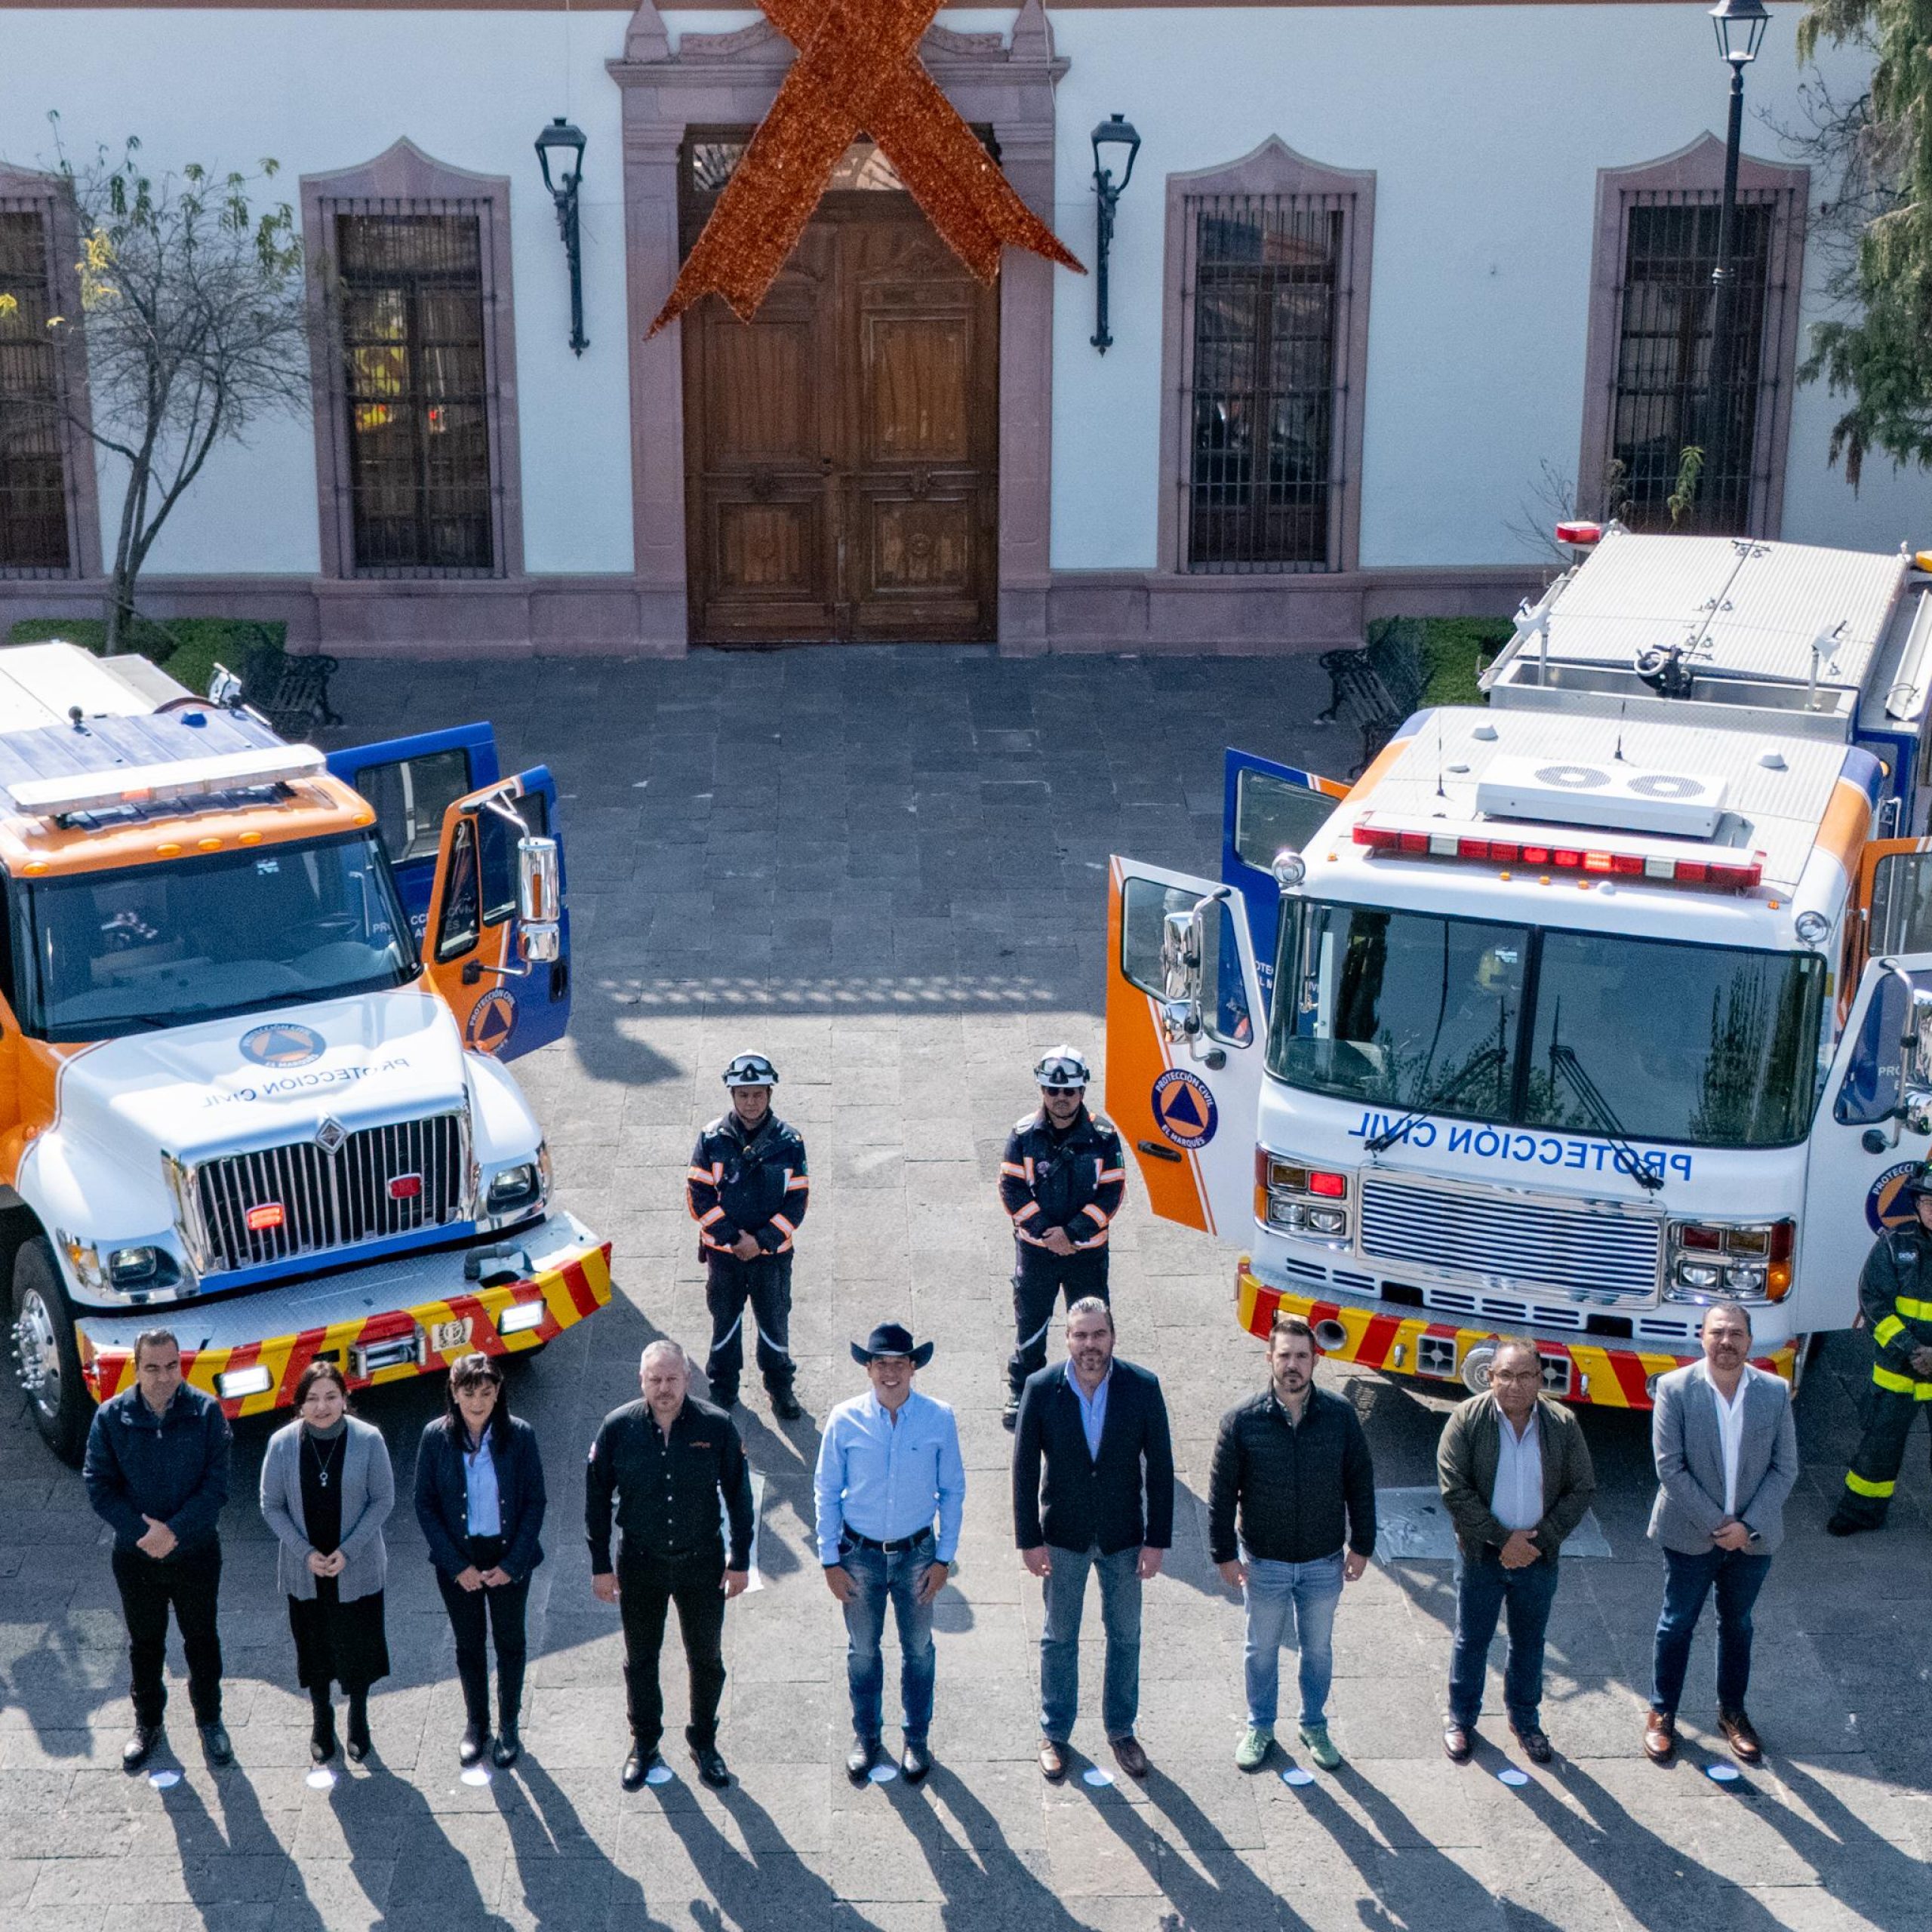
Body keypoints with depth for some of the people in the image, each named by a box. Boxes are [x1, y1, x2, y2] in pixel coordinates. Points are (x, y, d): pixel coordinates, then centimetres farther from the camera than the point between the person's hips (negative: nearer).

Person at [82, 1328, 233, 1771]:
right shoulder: (111, 1417, -11)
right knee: (144, 1643, 18)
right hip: (135, 1555, 1)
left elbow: (217, 1484, -13)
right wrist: (141, 1532, -19)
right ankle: (147, 1723, 38)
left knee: (202, 1640, 15)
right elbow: (98, 1486, -9)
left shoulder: (206, 1412, -14)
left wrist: (174, 1531, -23)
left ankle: (210, 1720, 35)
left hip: (196, 1551, -1)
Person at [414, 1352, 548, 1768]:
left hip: (509, 1558, 0)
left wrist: (512, 1563, -11)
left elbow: (535, 1502, -7)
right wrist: (458, 1565, -10)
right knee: (469, 1643, 14)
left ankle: (508, 1725, 30)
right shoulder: (436, 1437, -11)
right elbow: (425, 1504, -6)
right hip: (458, 1558, 1)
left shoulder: (520, 1435, -13)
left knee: (510, 1641, 12)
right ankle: (476, 1724, 32)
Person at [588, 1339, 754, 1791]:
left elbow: (738, 1495, -2)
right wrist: (601, 1565, -1)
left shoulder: (716, 1426, -12)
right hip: (640, 1564, 0)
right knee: (640, 1659, 14)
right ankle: (644, 1744, 33)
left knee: (707, 1660, 12)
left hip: (702, 1562, 0)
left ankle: (704, 1742, 32)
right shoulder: (618, 1427, -11)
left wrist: (740, 1560, -1)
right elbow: (597, 1498, -2)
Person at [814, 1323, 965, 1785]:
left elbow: (952, 1491, -2)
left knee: (918, 1648, 15)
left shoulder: (939, 1418, -12)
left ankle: (916, 1738, 34)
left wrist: (943, 1557, -3)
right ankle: (866, 1736, 35)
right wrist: (830, 1560, -3)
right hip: (860, 1554, 0)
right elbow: (827, 1492, -3)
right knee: (862, 1650, 15)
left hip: (917, 1552, 0)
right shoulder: (845, 1420, -12)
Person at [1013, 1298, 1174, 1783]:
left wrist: (1157, 1540, -8)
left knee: (1125, 1637, 16)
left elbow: (1160, 1468, -8)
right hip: (1063, 1536, -1)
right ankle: (1054, 1733, 34)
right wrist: (1029, 1539, -7)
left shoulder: (1143, 1387, -16)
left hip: (1123, 1536, 1)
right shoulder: (1041, 1389, -16)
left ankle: (1121, 1729, 36)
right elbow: (1025, 1469, -8)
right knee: (1059, 1638, 15)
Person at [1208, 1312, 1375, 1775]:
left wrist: (1362, 1545, 0)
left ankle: (1314, 1725, 40)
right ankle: (1260, 1727, 38)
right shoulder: (1242, 1421, -15)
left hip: (1324, 1562, 1)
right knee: (1262, 1651, 17)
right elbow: (1221, 1492, -8)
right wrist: (1224, 1554, -8)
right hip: (1264, 1562, -1)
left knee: (1318, 1649, 19)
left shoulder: (1340, 1416, -11)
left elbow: (1360, 1484, -1)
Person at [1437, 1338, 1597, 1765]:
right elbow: (1454, 1490, -15)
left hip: (1538, 1556, 2)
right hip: (1481, 1554, -2)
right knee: (1471, 1639, 12)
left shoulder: (1563, 1425, -7)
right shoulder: (1468, 1420, -14)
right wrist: (1502, 1538, -18)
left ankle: (1525, 1717, 36)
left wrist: (1540, 1540, -12)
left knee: (1529, 1642, 17)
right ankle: (1461, 1719, 30)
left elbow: (1582, 1489, -3)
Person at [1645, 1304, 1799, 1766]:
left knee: (1737, 1625, 18)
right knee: (1677, 1625, 10)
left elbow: (1785, 1468, -3)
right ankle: (1662, 1713, 27)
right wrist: (1716, 1524, -16)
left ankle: (1732, 1712, 35)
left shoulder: (1775, 1392, -6)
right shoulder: (1675, 1389, -13)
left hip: (1752, 1536, 2)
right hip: (1690, 1535, -2)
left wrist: (1748, 1525, -13)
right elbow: (1670, 1467, -14)